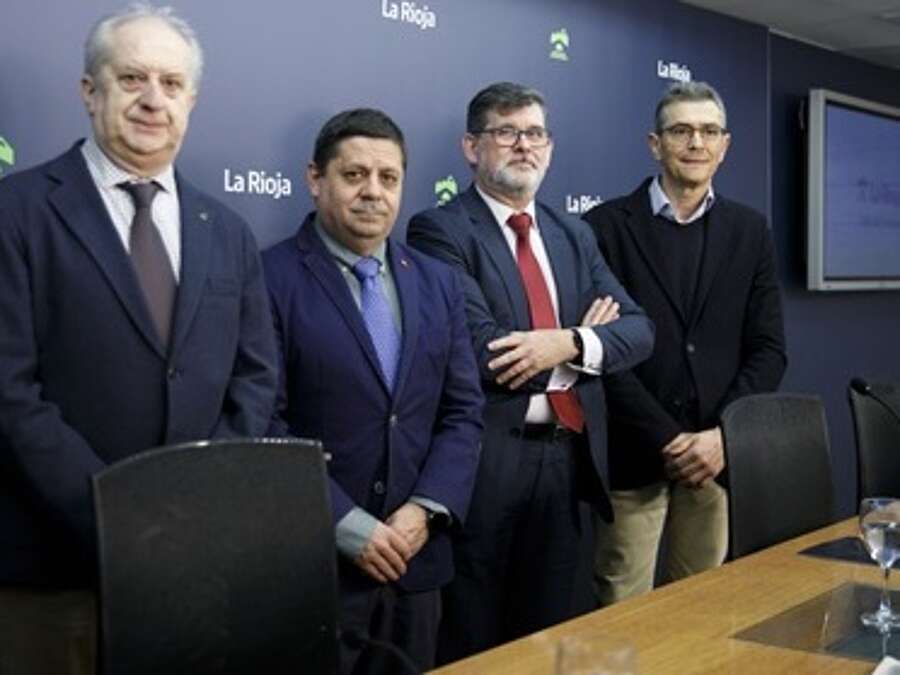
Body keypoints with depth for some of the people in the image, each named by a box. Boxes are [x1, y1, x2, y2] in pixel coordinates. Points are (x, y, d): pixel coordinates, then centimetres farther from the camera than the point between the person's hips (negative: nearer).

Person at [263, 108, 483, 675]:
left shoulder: (437, 282, 10)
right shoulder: (270, 278, -8)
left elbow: (464, 411, 8)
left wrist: (427, 510, -6)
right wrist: (349, 527, -15)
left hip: (414, 561, 5)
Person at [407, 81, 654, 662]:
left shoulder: (574, 235, 14)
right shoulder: (440, 231, -6)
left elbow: (638, 330, 5)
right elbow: (481, 352, -18)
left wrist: (568, 346, -15)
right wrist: (579, 337, -7)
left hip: (570, 457, 6)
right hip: (488, 461, -6)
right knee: (475, 644, 7)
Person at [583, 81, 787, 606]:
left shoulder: (749, 231, 10)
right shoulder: (608, 225, -1)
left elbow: (769, 349, 6)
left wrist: (722, 435, -7)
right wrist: (668, 439, -10)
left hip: (718, 451, 3)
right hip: (634, 455, -3)